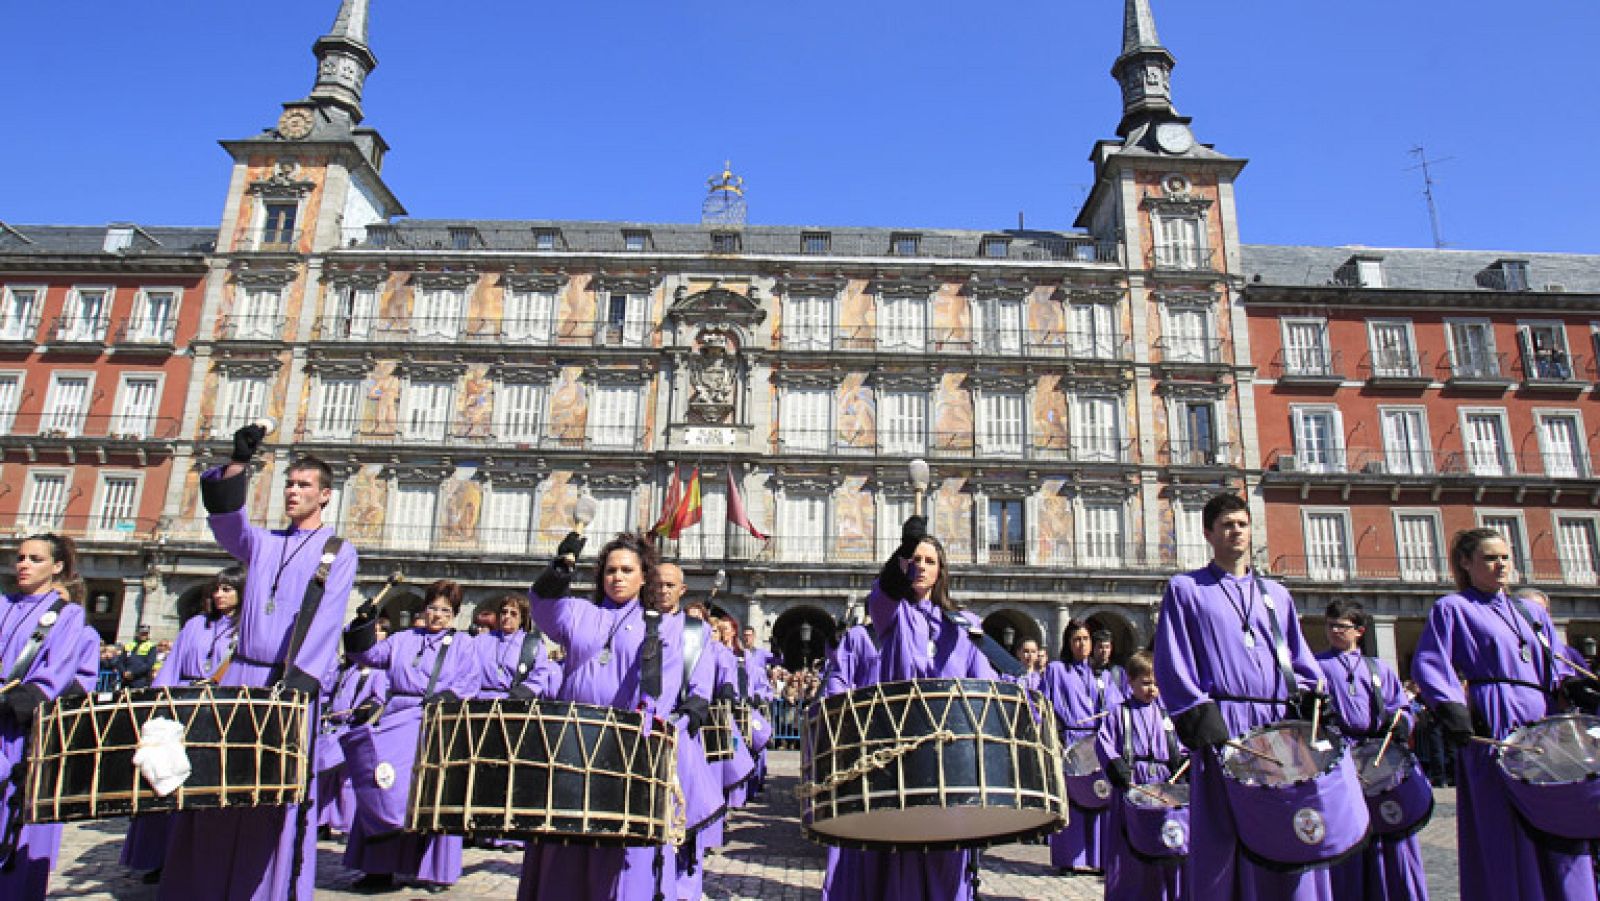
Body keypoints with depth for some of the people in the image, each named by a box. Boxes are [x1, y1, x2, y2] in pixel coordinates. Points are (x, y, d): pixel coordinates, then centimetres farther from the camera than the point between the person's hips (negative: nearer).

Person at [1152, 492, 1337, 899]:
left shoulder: (1276, 594, 20)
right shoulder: (1185, 589, 8)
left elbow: (1299, 656, 17)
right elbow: (1171, 663, 0)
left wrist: (1313, 693, -2)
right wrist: (1198, 713, -11)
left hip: (1281, 725, 4)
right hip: (1225, 728, -4)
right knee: (1222, 842, -1)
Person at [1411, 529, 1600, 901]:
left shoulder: (1532, 612, 22)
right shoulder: (1452, 608, 4)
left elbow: (1553, 665, 22)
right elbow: (1428, 664, -4)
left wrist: (1570, 684, 0)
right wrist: (1450, 707, -18)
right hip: (1493, 731, -6)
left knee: (1560, 836, 5)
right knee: (1506, 839, -5)